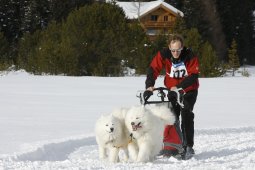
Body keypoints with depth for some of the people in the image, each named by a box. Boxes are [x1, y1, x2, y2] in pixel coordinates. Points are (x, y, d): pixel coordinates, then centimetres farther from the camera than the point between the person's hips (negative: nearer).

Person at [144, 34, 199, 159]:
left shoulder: (190, 56, -23)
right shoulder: (163, 55, -17)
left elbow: (193, 76, -26)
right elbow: (153, 69, -21)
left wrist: (178, 87, -37)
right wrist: (149, 86, -37)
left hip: (189, 91, -3)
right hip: (172, 91, 3)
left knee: (186, 116, -13)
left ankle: (188, 146, -11)